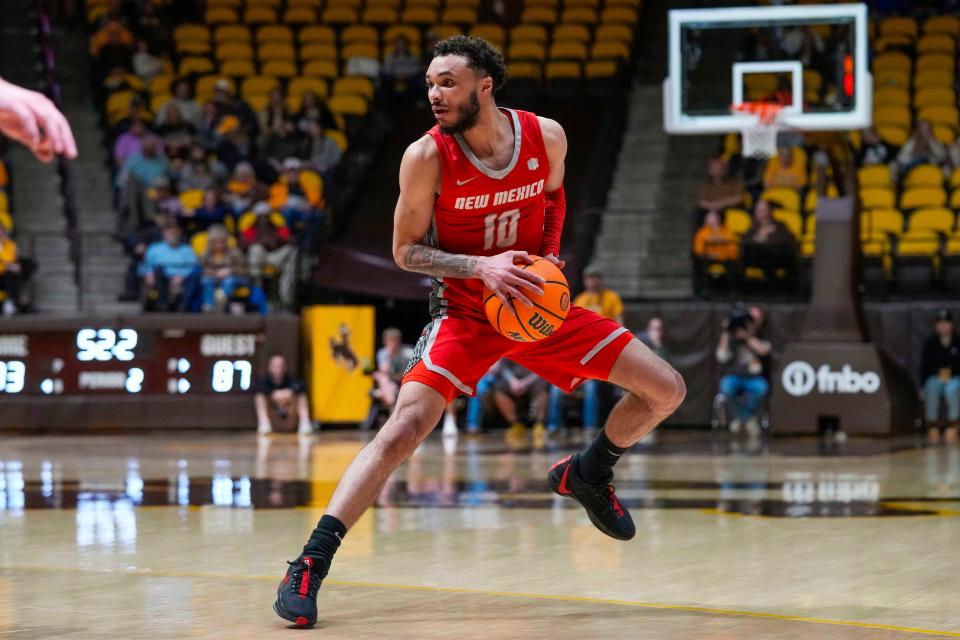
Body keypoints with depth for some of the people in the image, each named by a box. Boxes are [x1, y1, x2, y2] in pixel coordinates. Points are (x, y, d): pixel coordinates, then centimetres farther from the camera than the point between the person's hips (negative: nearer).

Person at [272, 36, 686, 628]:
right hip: (465, 313, -4)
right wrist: (480, 267, -25)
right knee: (403, 430, -23)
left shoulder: (546, 137, -11)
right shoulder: (427, 157, -19)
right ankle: (309, 567, -20)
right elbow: (406, 251, -10)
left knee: (667, 391, 2)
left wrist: (550, 256, -5)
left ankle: (588, 474, 29)